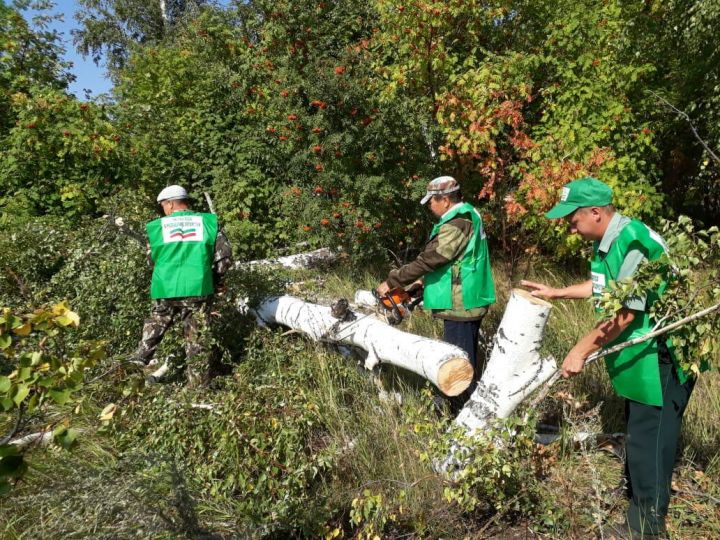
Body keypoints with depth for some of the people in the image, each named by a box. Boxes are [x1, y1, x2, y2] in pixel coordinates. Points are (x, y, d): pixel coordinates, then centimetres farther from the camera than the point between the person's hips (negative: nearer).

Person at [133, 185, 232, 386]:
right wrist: (214, 280, 16)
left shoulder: (156, 227, 4)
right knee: (197, 341, 8)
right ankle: (198, 384, 15)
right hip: (198, 290, -1)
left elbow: (151, 261, 14)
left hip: (165, 290, 1)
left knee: (152, 333, 22)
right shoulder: (208, 222, 3)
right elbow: (224, 257, 2)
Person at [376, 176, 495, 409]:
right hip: (467, 303, 11)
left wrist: (391, 281, -16)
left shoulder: (456, 224, -20)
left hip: (460, 305, -11)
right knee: (466, 360, 19)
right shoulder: (466, 217, 13)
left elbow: (428, 258, -23)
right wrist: (424, 280, 14)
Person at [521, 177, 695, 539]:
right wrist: (555, 293, 22)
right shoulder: (606, 242, 4)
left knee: (649, 439, 1)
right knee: (637, 431, 24)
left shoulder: (635, 244, -28)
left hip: (661, 357, -10)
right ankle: (634, 493, 44)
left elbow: (625, 313, -29)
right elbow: (603, 286, 21)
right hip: (639, 356, 10)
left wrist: (580, 351, -24)